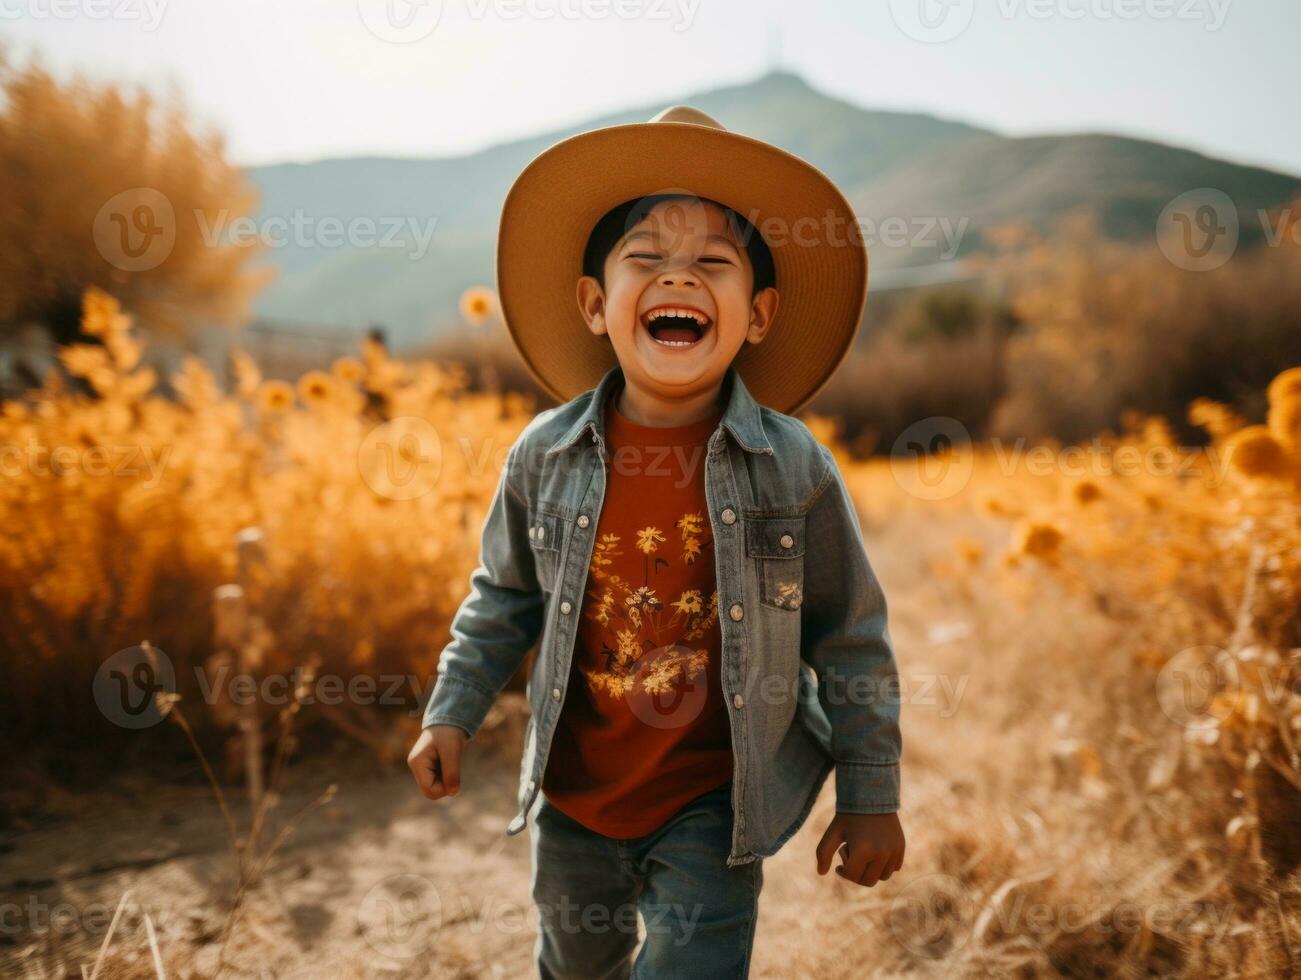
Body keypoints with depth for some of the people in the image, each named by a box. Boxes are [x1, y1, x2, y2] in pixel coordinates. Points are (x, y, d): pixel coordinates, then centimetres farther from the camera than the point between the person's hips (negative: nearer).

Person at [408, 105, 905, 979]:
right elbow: (504, 600, 5)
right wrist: (452, 714, 2)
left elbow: (852, 641, -8)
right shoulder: (545, 457, -12)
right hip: (573, 791, 4)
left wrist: (872, 797, -4)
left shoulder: (795, 468, -17)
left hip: (715, 802, -3)